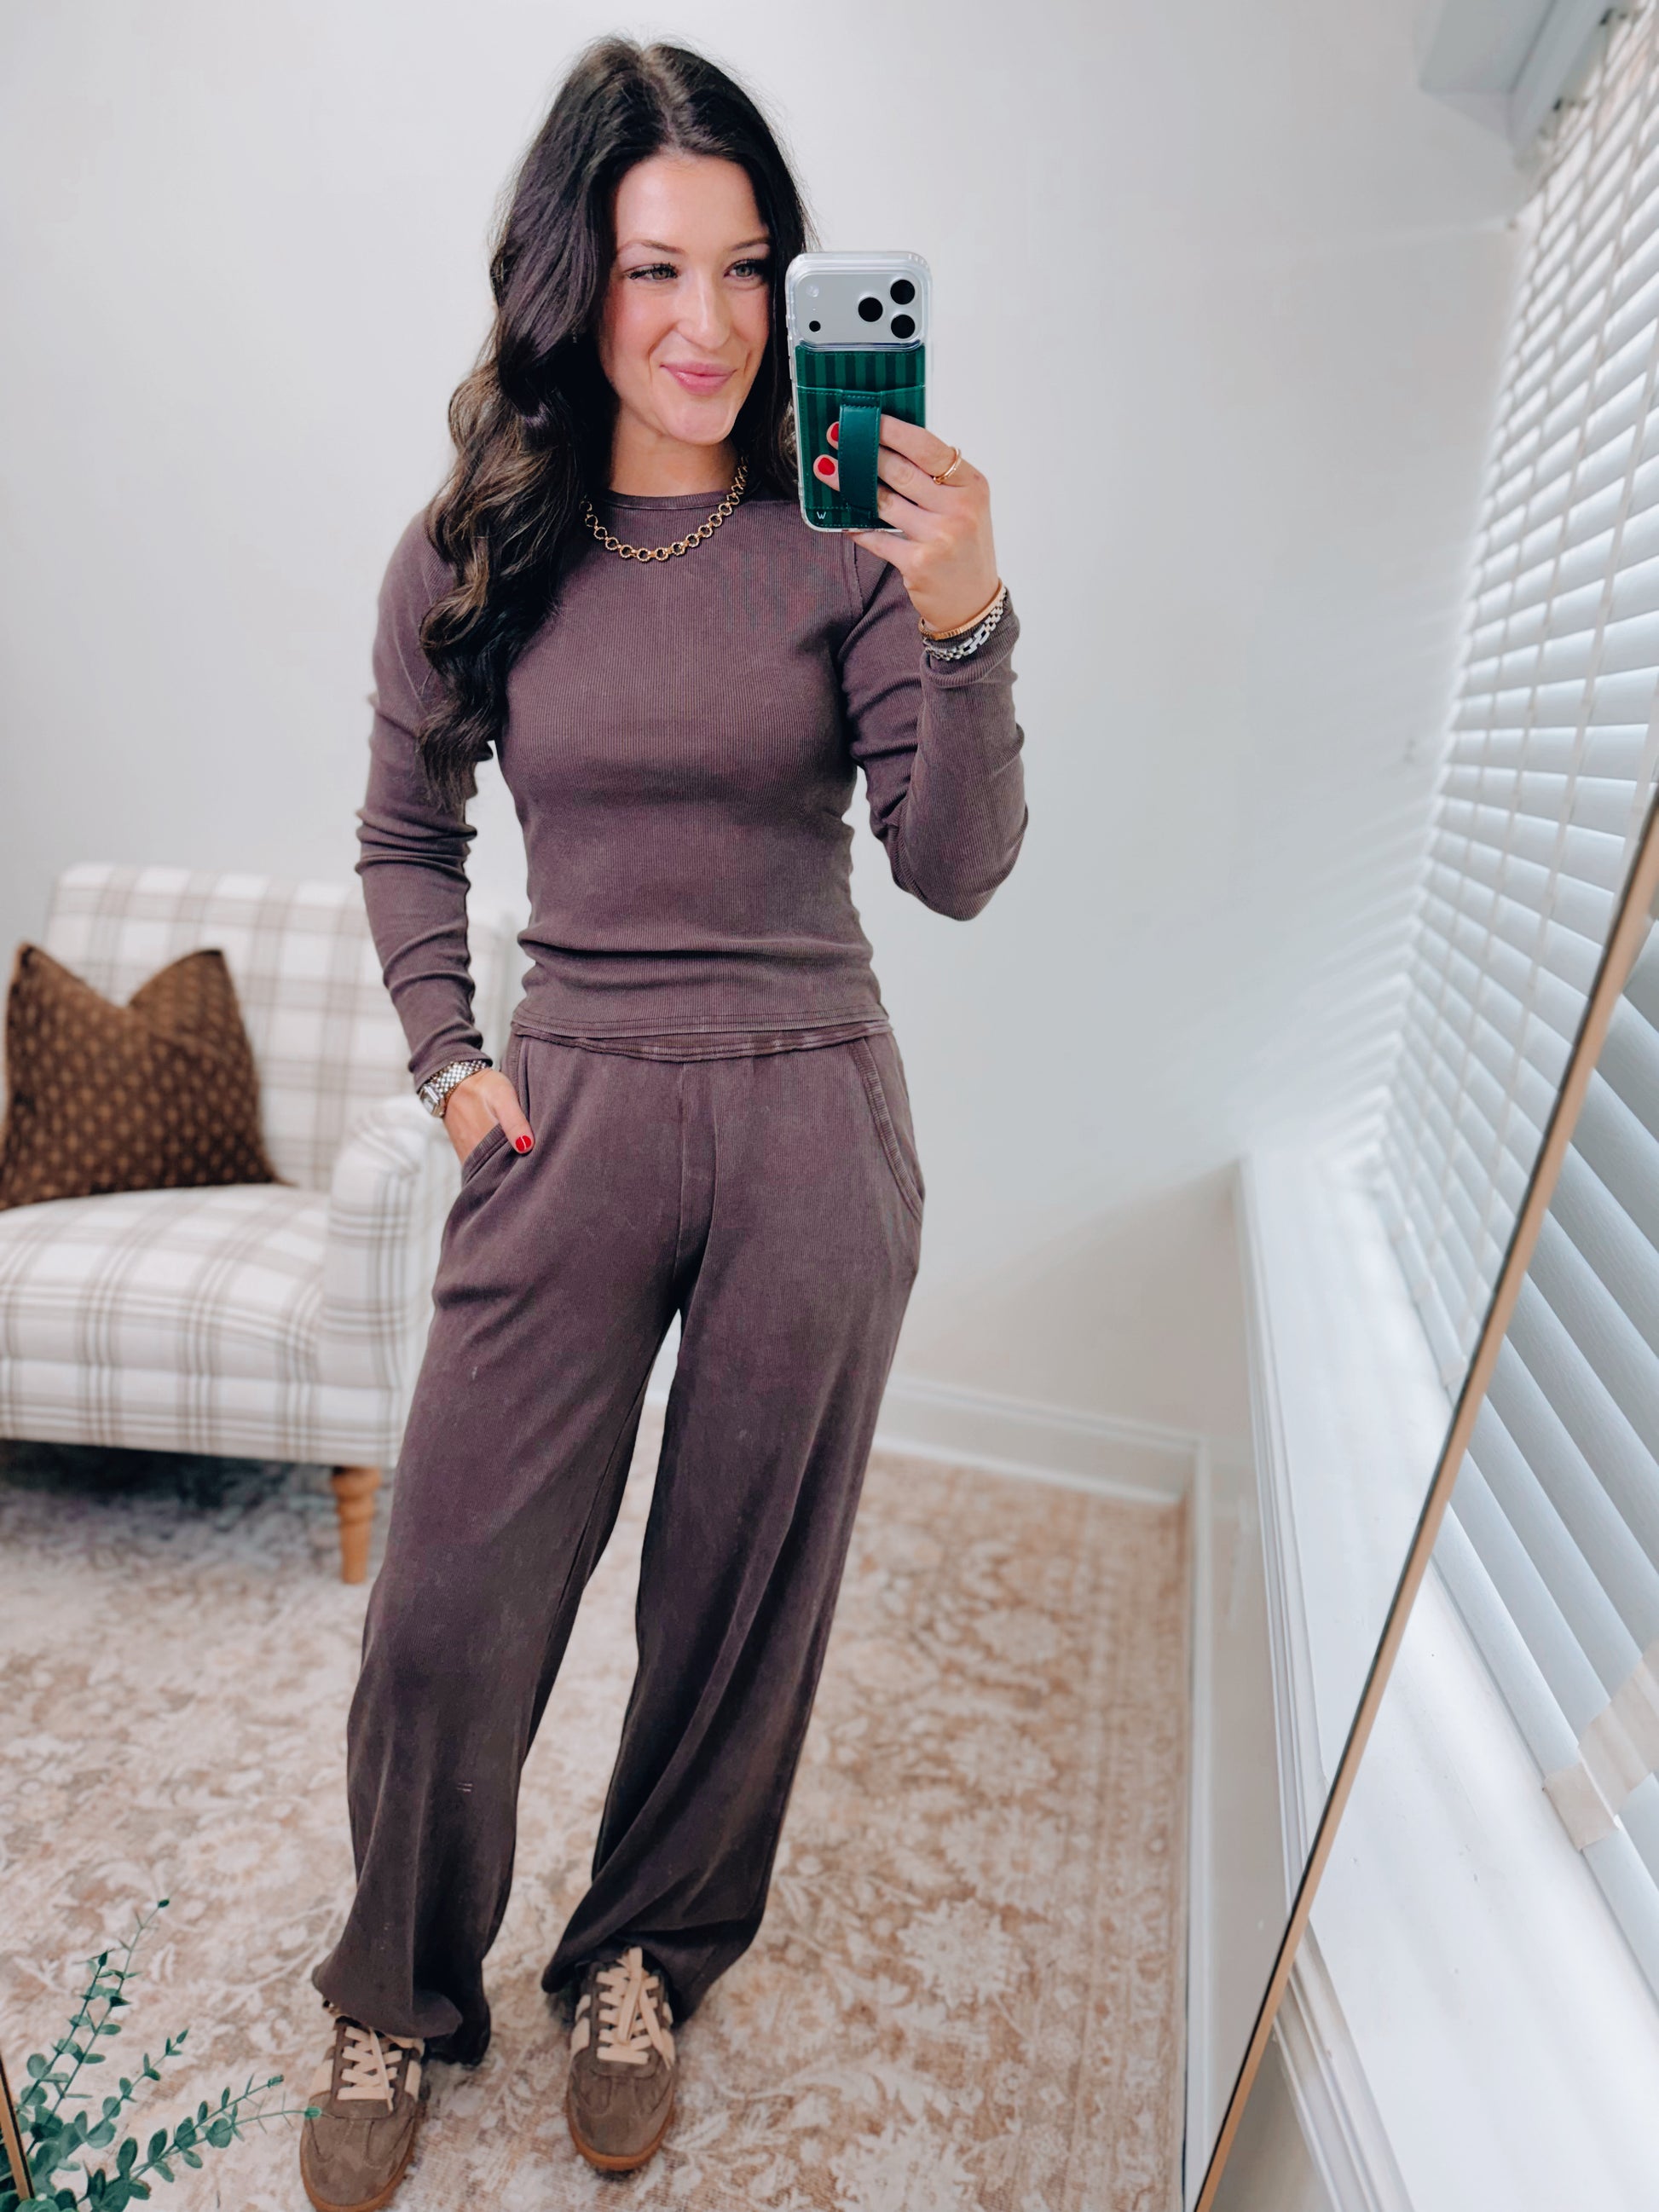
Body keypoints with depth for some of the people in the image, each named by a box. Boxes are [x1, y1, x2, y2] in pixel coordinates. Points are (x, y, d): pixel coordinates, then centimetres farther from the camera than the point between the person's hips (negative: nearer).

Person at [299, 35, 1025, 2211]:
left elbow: (957, 868, -7)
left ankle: (647, 1958, 42)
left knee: (742, 1590, 13)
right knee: (448, 1603, 5)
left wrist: (964, 629, -22)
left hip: (814, 1126, 0)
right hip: (571, 1115, 1)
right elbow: (405, 837, 15)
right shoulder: (469, 555, 4)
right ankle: (398, 1997, 36)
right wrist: (446, 1058, 4)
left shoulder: (845, 542, -1)